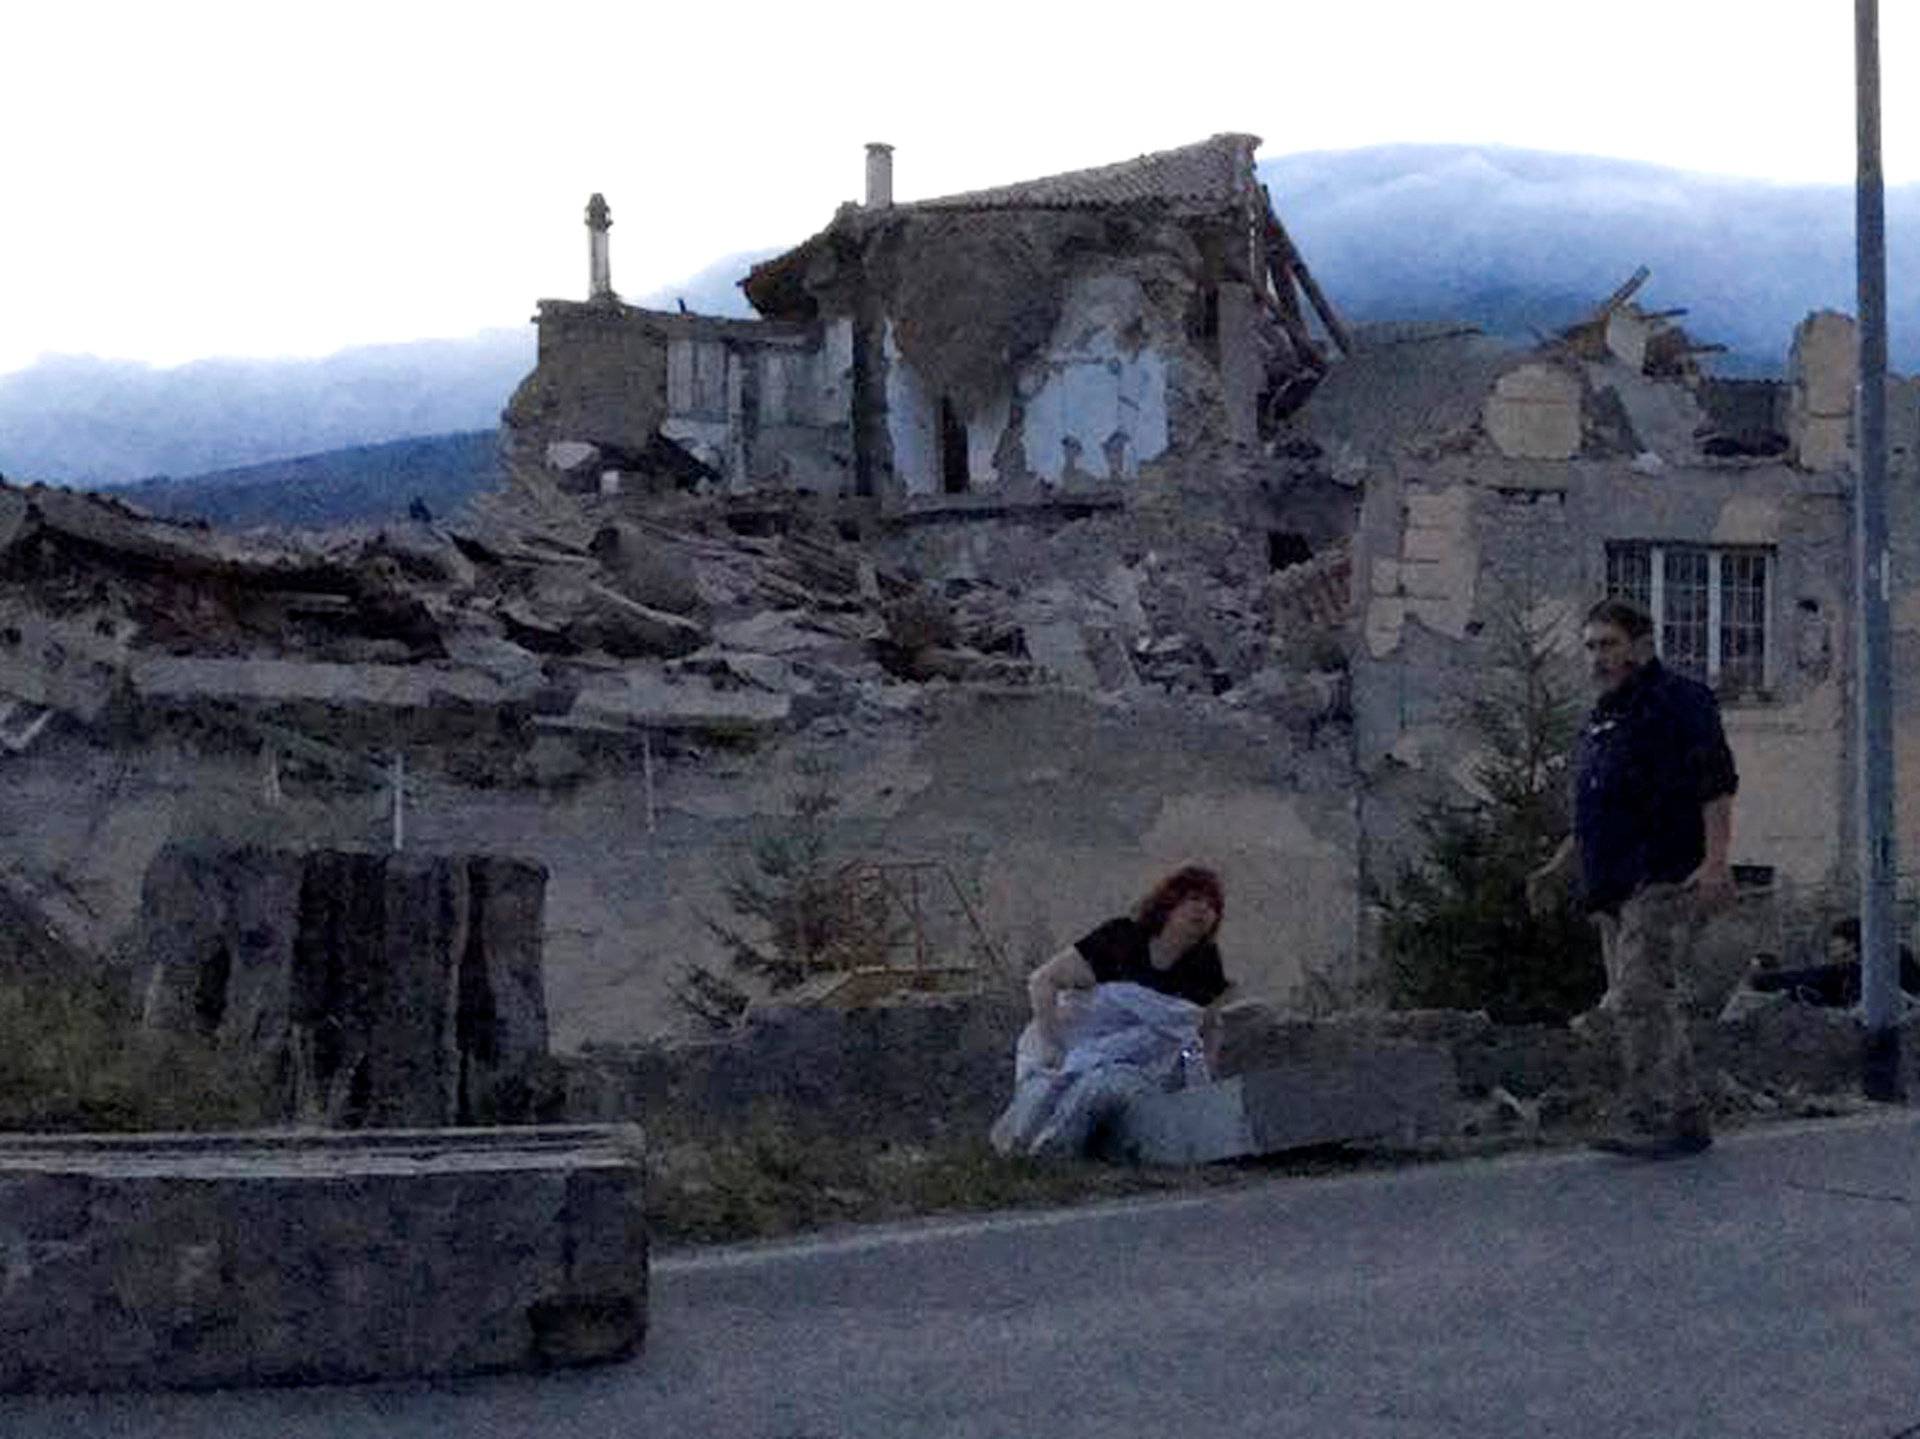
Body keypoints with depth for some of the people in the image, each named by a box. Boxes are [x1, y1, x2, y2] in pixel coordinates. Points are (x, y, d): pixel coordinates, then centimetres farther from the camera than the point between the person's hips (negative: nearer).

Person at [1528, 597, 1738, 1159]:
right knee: (1651, 1007, 7)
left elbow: (1717, 786, -13)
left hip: (1666, 880, -9)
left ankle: (1649, 1122, -18)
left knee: (1641, 998, -17)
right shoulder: (1602, 718, 24)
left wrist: (1715, 861, -23)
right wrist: (1557, 867, 24)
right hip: (1617, 889, 9)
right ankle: (1686, 1123, 11)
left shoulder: (1679, 701, -4)